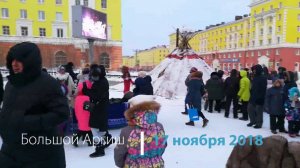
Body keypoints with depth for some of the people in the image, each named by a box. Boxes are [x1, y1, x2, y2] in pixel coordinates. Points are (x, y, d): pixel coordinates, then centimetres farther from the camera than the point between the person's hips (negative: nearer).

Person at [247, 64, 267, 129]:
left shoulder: (263, 78, -13)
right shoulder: (255, 77, 13)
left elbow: (263, 89, -19)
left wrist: (260, 97, -22)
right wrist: (251, 94, 14)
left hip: (259, 98, -9)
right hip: (253, 96, 9)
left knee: (258, 111, 0)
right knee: (250, 108, 12)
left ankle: (259, 123, 12)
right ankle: (253, 121, 27)